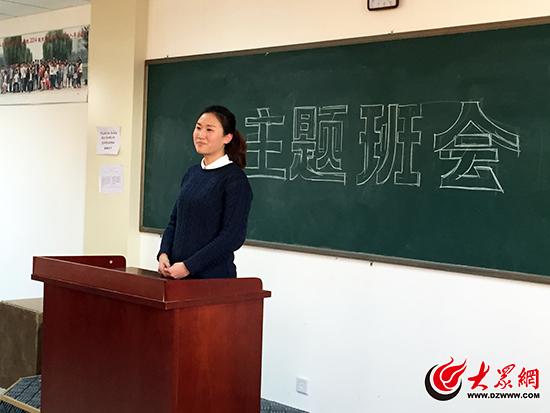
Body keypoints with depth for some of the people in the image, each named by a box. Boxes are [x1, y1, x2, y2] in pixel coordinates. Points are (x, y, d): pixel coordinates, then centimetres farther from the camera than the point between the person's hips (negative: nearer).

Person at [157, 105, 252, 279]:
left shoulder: (235, 180, -10)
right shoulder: (191, 173, 11)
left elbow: (233, 237, -16)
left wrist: (188, 266, -17)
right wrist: (163, 254, -1)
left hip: (214, 277, -6)